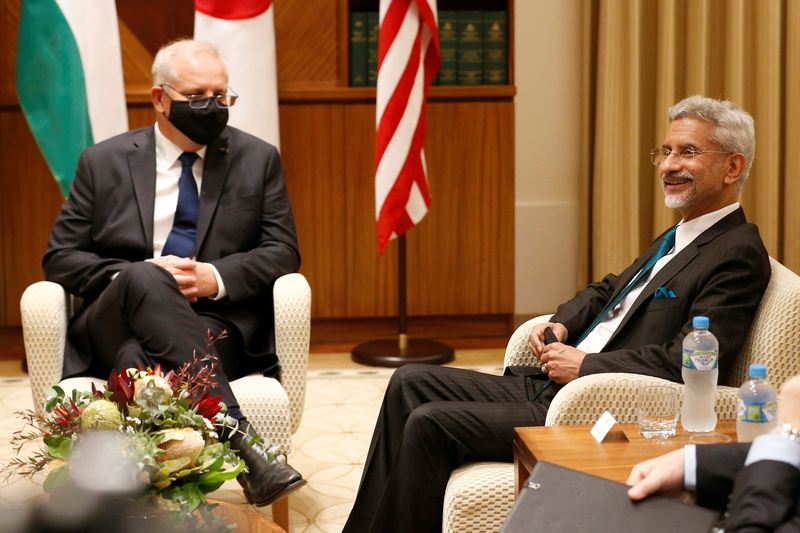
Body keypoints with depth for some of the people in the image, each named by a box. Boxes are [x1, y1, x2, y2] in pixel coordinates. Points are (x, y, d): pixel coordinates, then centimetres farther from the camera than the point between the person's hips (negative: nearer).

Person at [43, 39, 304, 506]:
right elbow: (60, 257, 8)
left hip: (217, 322, 0)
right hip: (116, 323, 1)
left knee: (140, 357, -35)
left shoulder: (258, 159, 11)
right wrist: (132, 275, -12)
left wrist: (216, 277, -14)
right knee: (141, 279, -36)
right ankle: (240, 438, -45)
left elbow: (282, 252, 6)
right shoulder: (103, 162, 11)